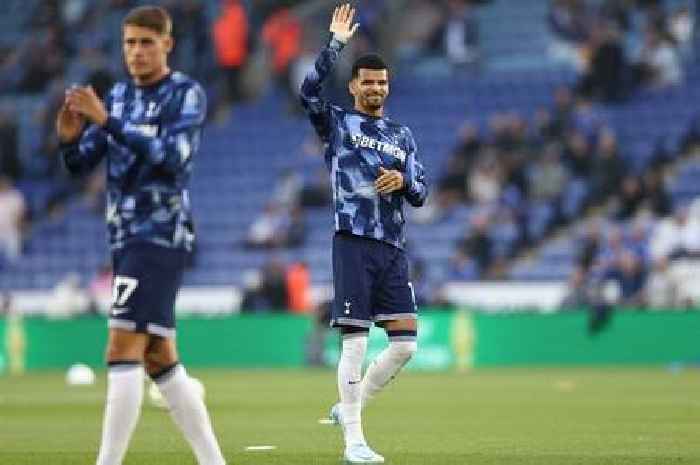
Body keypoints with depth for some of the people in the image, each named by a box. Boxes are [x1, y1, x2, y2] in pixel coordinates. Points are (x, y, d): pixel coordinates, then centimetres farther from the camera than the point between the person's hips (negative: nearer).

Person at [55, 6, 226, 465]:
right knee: (160, 359, 9)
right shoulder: (119, 96, 14)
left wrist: (106, 121, -28)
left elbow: (172, 157, -22)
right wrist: (70, 138, -13)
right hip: (126, 238, 8)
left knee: (123, 351, -15)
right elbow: (82, 163, 10)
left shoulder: (187, 95, -7)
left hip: (160, 236, -8)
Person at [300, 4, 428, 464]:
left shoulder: (402, 135, 18)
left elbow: (421, 193, 18)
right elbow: (310, 90, -15)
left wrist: (404, 181, -5)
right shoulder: (336, 123, 4)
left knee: (405, 342, -2)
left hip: (393, 247, 5)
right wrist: (337, 42, -17)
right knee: (355, 342, -8)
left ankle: (350, 407, 18)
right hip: (353, 242, -5)